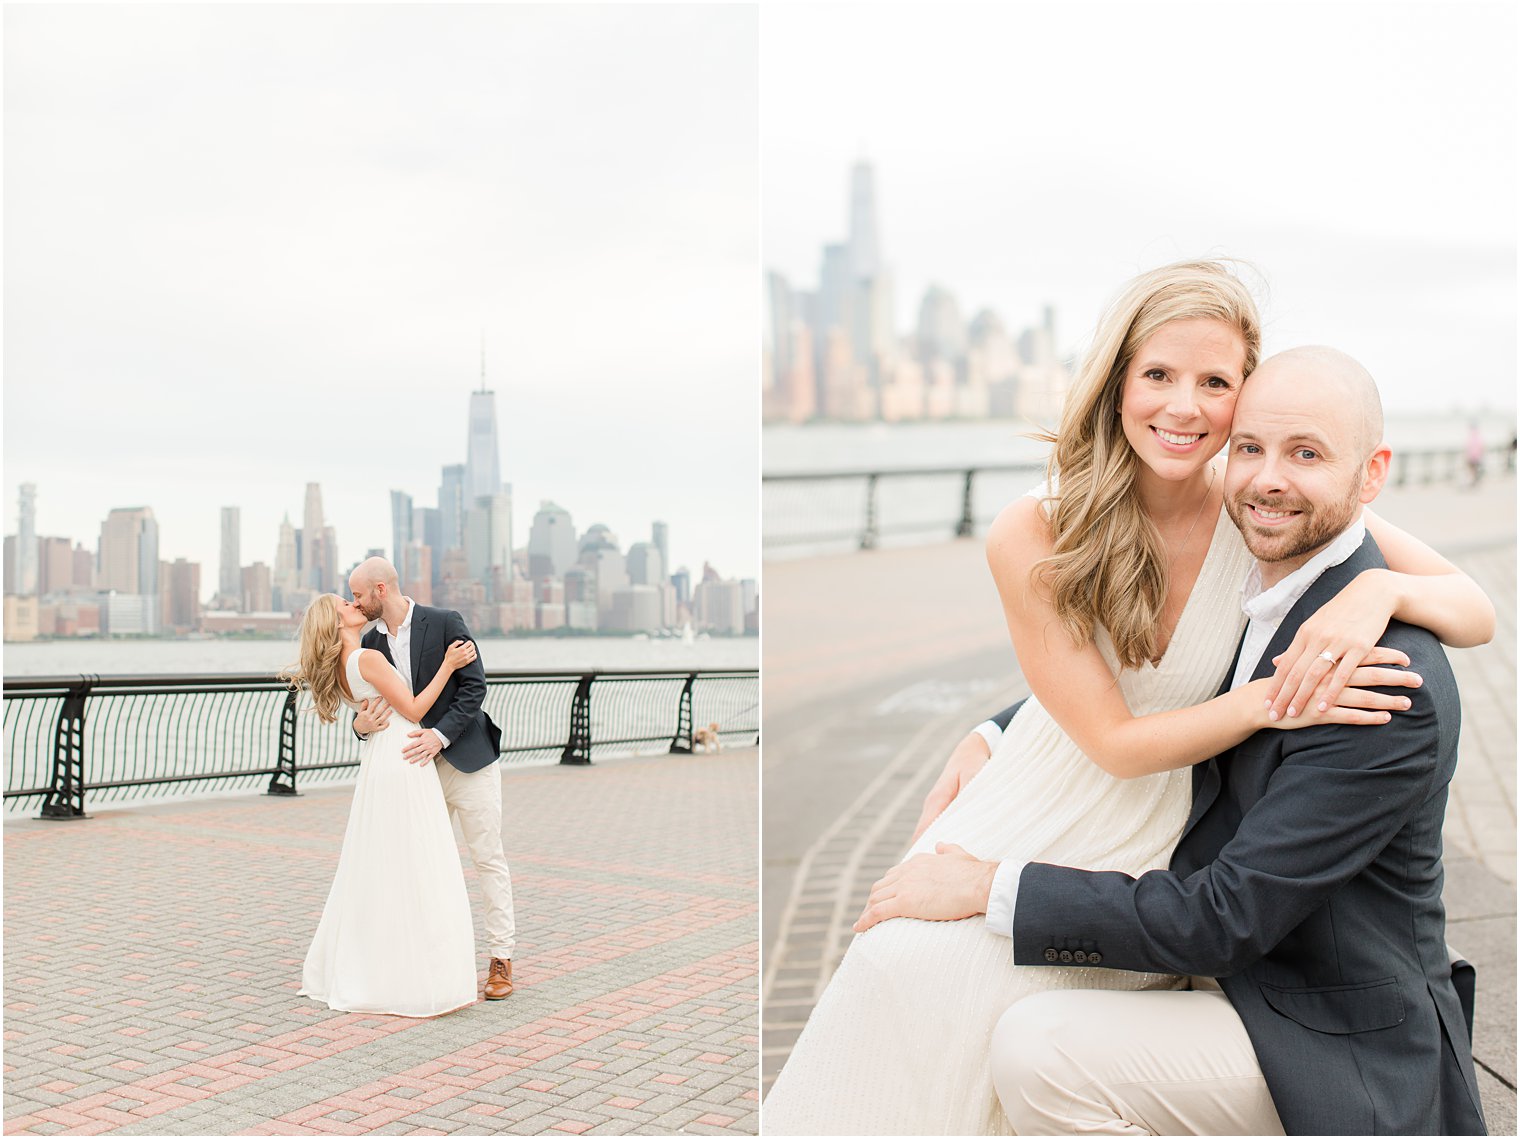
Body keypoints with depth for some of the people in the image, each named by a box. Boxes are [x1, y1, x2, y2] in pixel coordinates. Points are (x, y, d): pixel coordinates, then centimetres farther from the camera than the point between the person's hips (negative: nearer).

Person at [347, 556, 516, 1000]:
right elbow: (368, 705, 6)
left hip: (467, 759, -5)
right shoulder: (371, 642, 4)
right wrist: (362, 723, -18)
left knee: (488, 858, -1)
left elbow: (474, 685, -13)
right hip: (420, 766, 6)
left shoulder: (445, 622, -12)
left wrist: (440, 734, -23)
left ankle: (501, 960, 6)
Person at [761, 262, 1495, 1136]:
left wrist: (1383, 588, -32)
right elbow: (1115, 741, -13)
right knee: (917, 962, -22)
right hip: (1029, 832, 1)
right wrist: (1274, 699, -26)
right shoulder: (1034, 536, -16)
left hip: (1155, 867, 0)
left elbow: (1478, 613, -9)